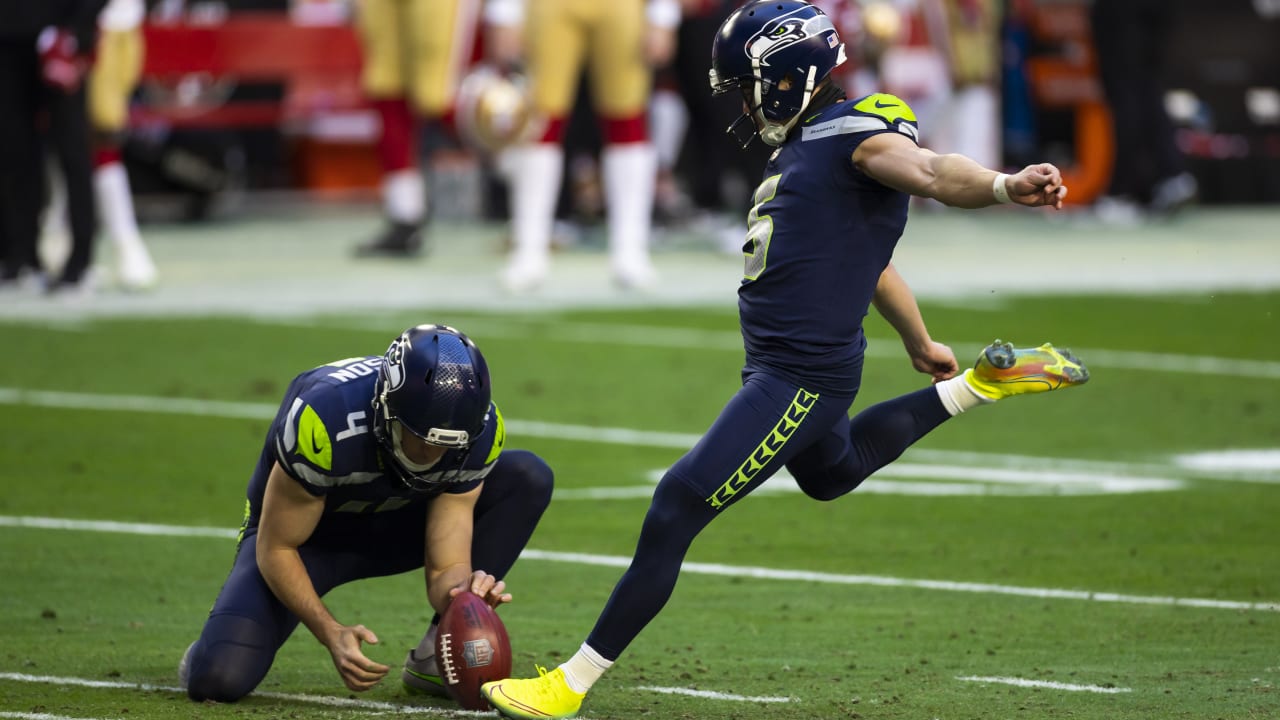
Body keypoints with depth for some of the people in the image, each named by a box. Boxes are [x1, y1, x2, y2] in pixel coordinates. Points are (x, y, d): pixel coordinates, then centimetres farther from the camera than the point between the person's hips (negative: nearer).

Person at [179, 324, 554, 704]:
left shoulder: (478, 430, -25)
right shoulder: (326, 420, -38)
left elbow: (446, 568, -21)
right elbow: (276, 548, -23)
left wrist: (462, 591, -45)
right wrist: (332, 634, -35)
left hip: (391, 526, 4)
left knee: (528, 477, -18)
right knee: (219, 680, -29)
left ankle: (436, 657, -11)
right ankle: (215, 650, 11)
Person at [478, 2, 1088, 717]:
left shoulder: (857, 134, -14)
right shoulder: (801, 146, 15)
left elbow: (933, 172, -33)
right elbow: (868, 252, 27)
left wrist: (1006, 186, -54)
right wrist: (921, 344, 38)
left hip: (803, 377, -11)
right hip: (777, 366, 11)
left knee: (676, 510, -12)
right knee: (833, 474, 40)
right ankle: (981, 383, 42)